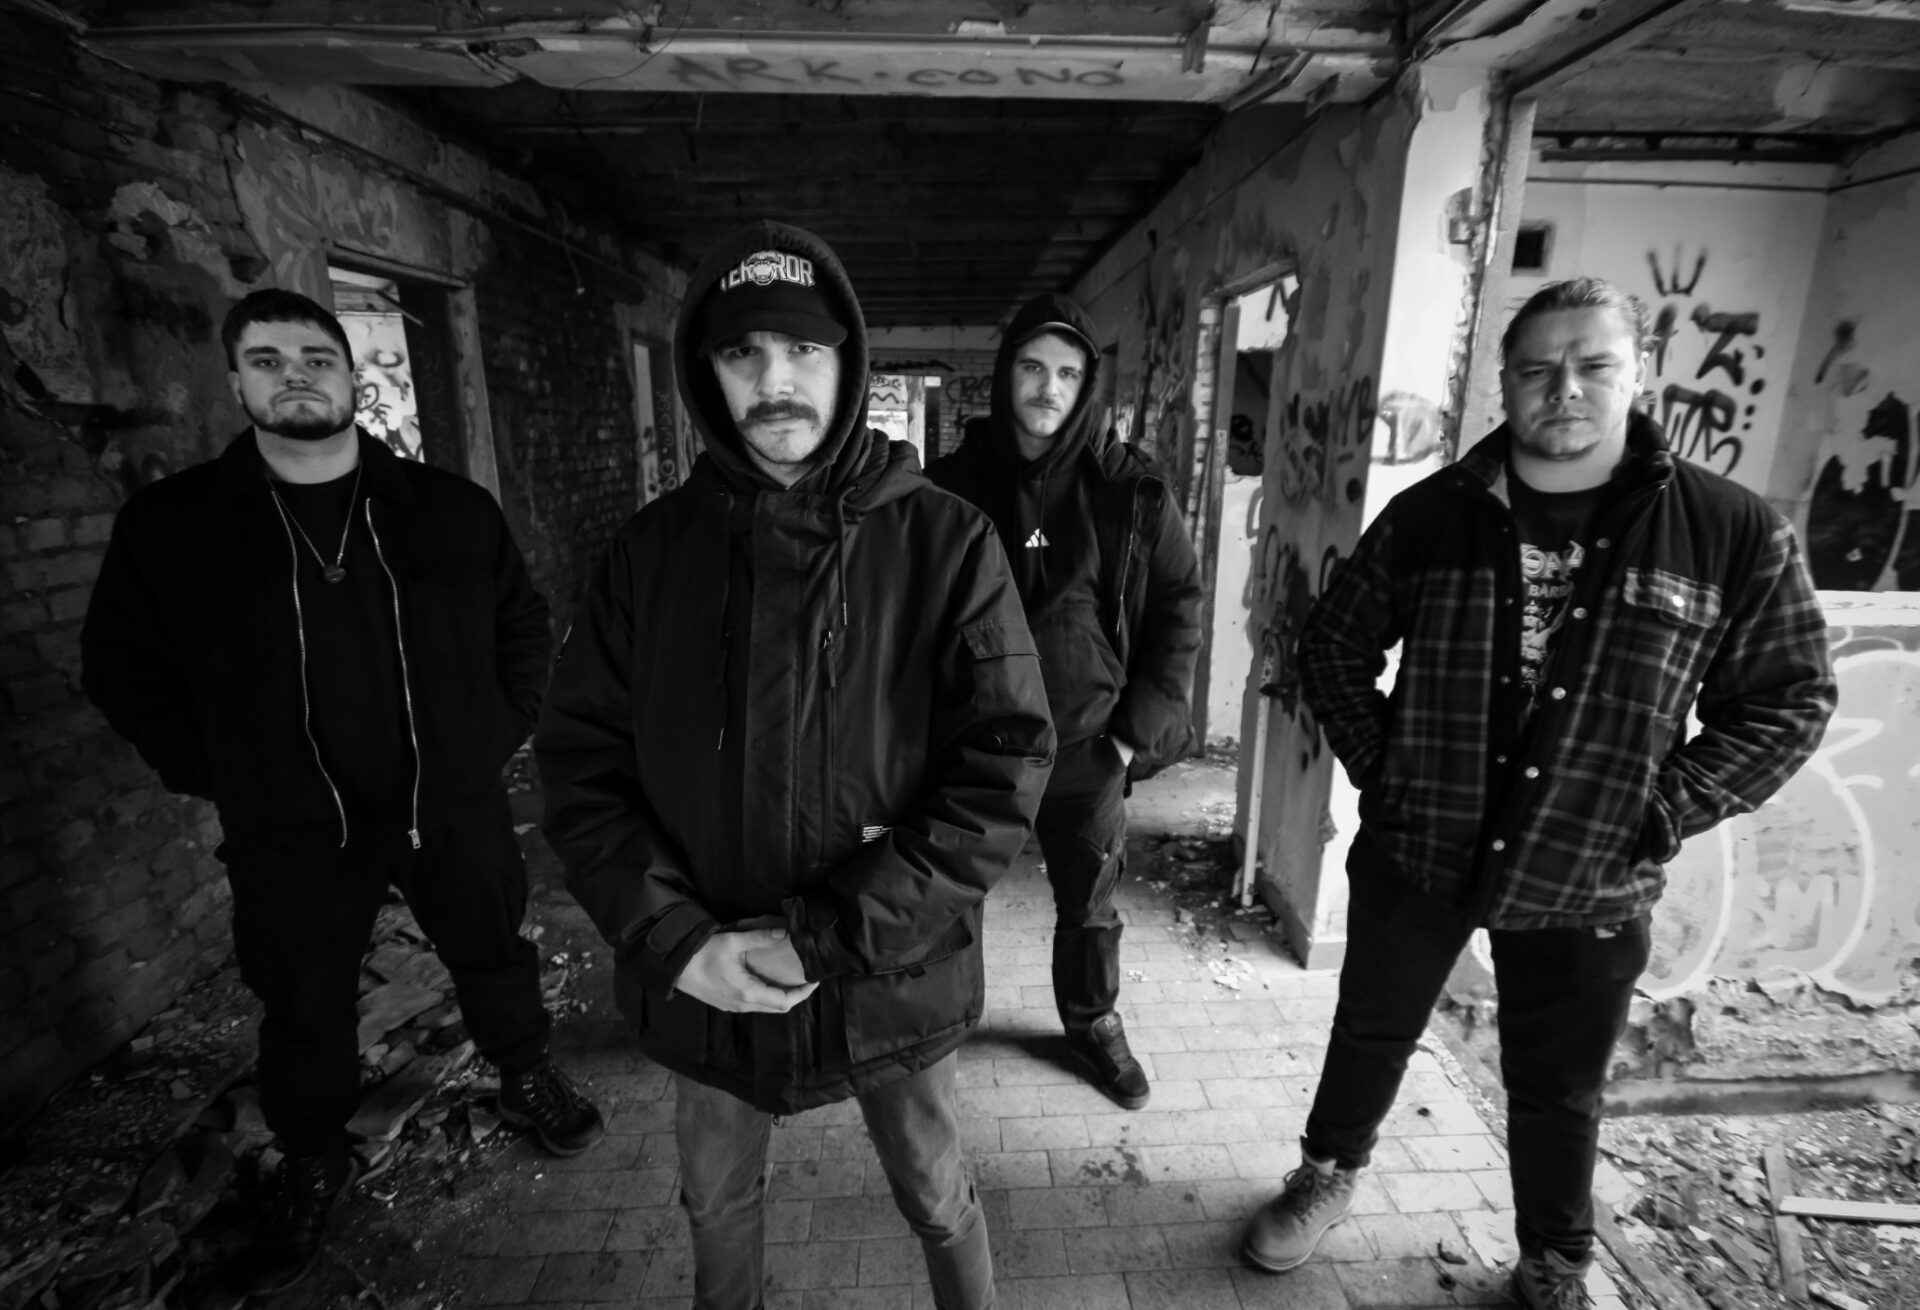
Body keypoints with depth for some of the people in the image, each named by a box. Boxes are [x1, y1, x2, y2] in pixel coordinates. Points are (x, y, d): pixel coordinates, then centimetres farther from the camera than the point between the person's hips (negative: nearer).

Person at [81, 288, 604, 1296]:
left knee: (493, 957, 18)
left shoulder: (449, 508, -3)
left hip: (453, 807, 0)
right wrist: (214, 778, -1)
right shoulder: (170, 522, -4)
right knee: (303, 1011, 17)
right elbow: (121, 667, 6)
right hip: (288, 833, 0)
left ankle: (527, 1079, 45)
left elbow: (522, 623, 9)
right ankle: (313, 1168, 42)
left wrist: (498, 734, 3)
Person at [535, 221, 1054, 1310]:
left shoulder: (945, 542, -13)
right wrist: (675, 939, -15)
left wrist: (827, 935, -21)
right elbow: (582, 758, -3)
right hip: (700, 981, 3)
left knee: (936, 1201, 24)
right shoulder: (655, 546, -5)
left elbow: (1005, 769, -17)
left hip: (891, 976, -2)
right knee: (719, 1208, 28)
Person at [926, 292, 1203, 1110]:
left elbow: (1179, 602, 2)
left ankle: (1094, 1025, 43)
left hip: (1088, 744, 1)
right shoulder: (954, 485, -4)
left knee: (1089, 903, 17)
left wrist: (1141, 724, -2)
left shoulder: (1131, 490, -4)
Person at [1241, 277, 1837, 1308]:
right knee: (1373, 1033, 20)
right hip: (1413, 854, 1)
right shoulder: (1430, 514, -5)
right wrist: (1379, 767, -5)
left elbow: (1788, 702, 0)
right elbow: (1332, 647, 3)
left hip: (1588, 886, 0)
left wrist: (1660, 812, -10)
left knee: (1557, 1093, 19)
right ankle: (1329, 1172, 48)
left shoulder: (1735, 533, -7)